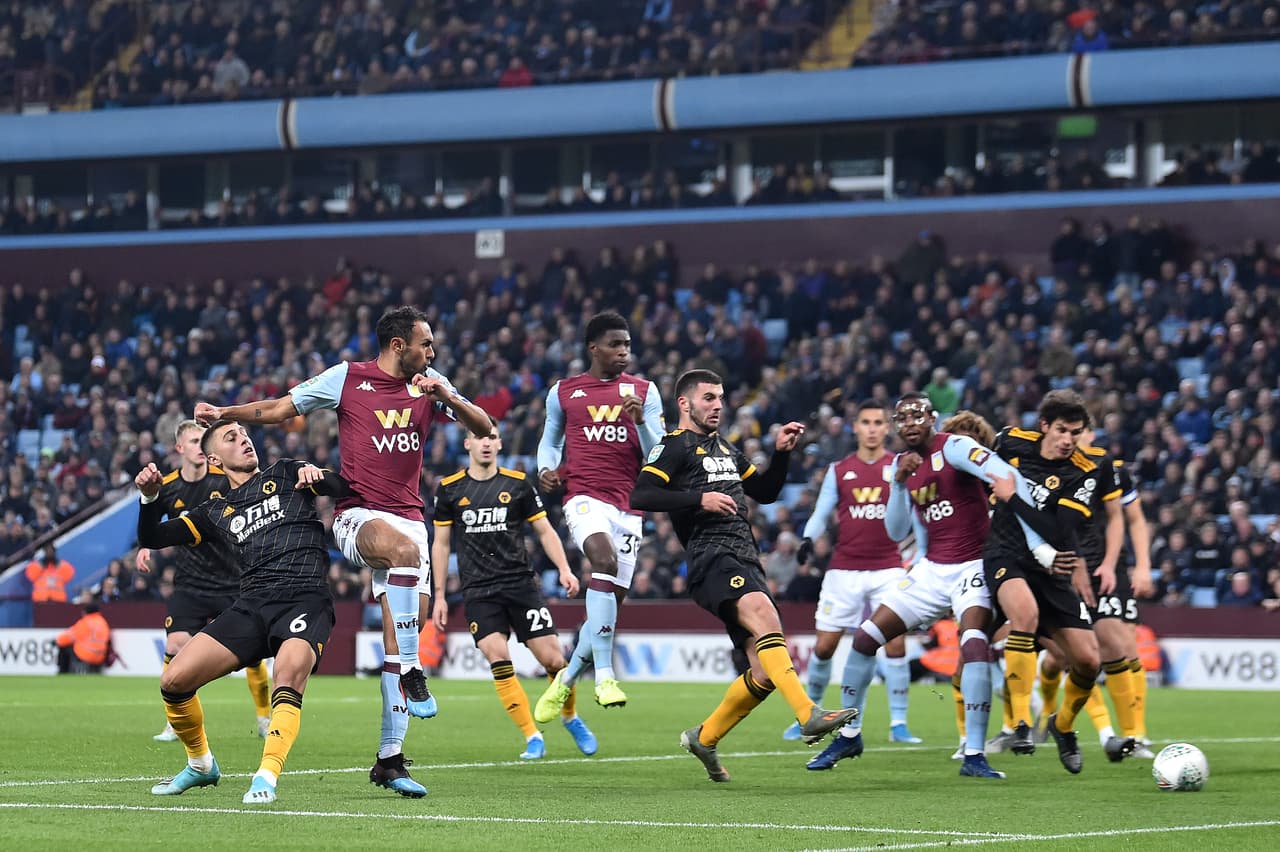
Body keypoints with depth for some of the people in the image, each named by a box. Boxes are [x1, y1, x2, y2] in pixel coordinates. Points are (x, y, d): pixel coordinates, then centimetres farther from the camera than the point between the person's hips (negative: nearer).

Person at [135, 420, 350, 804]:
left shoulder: (286, 474, 17)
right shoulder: (216, 511, 23)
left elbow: (343, 488, 5)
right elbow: (152, 538, 19)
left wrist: (317, 475, -16)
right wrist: (150, 497, 1)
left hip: (306, 597, -4)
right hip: (252, 604, 4)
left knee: (290, 672, -35)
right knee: (174, 679, -9)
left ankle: (267, 777, -33)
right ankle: (201, 764, 14)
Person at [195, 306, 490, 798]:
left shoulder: (429, 386, 11)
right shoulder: (346, 378, 2)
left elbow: (483, 428, 5)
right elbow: (280, 409, 8)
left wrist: (446, 396, -12)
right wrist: (224, 413, -4)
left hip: (408, 520, 4)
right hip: (357, 515, -4)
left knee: (398, 642, -3)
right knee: (405, 549, -38)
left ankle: (390, 759, 1)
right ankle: (411, 672, -34)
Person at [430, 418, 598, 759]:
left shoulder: (518, 484, 5)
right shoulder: (450, 488, 5)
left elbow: (544, 530, 10)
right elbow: (441, 543, 11)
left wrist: (564, 569, -4)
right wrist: (439, 596, 8)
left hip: (521, 583, 0)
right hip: (478, 590, 0)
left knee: (553, 659, -6)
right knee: (498, 659, -18)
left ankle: (570, 717, 23)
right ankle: (533, 738, -11)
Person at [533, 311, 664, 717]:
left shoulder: (644, 392, 10)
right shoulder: (564, 392, 10)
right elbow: (550, 440, 24)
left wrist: (640, 421, -14)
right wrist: (546, 469, 3)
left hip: (628, 506, 3)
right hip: (584, 497, -3)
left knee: (611, 600, 3)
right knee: (605, 559, -32)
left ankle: (566, 678, 28)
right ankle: (604, 676, -35)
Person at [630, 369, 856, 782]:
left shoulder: (726, 450, 28)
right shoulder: (675, 446, 3)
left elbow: (765, 492, 36)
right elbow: (640, 495, -11)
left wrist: (781, 452, 20)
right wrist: (699, 499, -18)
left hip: (746, 561, 9)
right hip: (712, 559, -9)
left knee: (766, 672, 1)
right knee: (764, 612, -35)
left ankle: (704, 737, 20)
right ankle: (808, 715, -48)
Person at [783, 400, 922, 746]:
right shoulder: (838, 471, 7)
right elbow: (821, 513, 8)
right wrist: (808, 538, -10)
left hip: (887, 568, -1)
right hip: (844, 570, 1)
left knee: (895, 642, -11)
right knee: (825, 644, 2)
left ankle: (898, 723, -3)